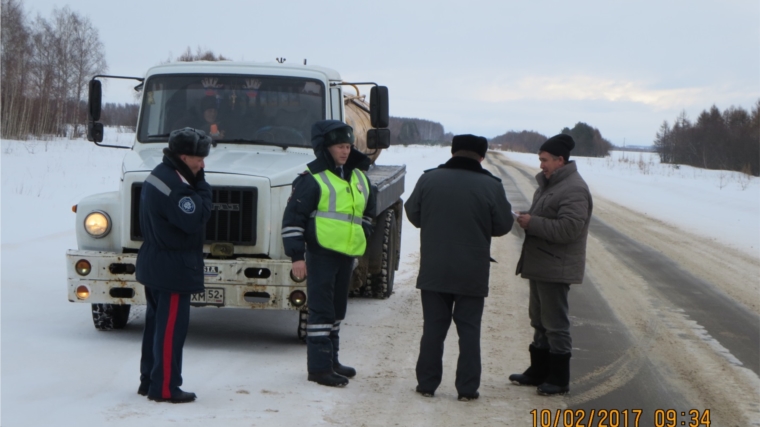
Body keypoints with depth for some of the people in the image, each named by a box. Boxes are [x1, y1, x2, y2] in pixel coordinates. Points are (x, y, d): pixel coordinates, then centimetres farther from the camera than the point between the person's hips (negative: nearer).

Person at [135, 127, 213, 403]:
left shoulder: (158, 175, 11)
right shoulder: (175, 185, -23)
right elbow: (195, 219, -23)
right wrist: (202, 185, -17)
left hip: (154, 265, 11)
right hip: (173, 269, -11)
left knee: (156, 323, 17)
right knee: (172, 327, -4)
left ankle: (148, 381, 25)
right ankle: (165, 388, 1)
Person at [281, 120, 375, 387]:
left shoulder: (359, 177, 13)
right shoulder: (312, 179, -10)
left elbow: (367, 212, 27)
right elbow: (293, 218, -11)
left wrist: (362, 240, 18)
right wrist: (296, 256, -15)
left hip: (347, 253, 8)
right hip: (321, 252, -8)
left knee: (337, 308, 15)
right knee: (321, 309, -6)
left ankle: (331, 360, 26)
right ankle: (319, 367, -3)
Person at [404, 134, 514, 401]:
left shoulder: (429, 179, -3)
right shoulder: (490, 186, -8)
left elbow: (413, 215, 5)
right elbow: (503, 226, -2)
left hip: (433, 270, 1)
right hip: (472, 274, -1)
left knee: (433, 327, 9)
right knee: (469, 329, 6)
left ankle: (427, 383, 13)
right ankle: (467, 388, 7)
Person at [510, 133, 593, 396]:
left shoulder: (574, 190, -18)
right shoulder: (548, 184, 15)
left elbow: (568, 228, -26)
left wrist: (532, 223, -21)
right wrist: (527, 219, 3)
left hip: (556, 269, -10)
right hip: (538, 265, 10)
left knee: (555, 324, -4)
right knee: (540, 321, 17)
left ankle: (559, 379, 3)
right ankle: (538, 372, 27)